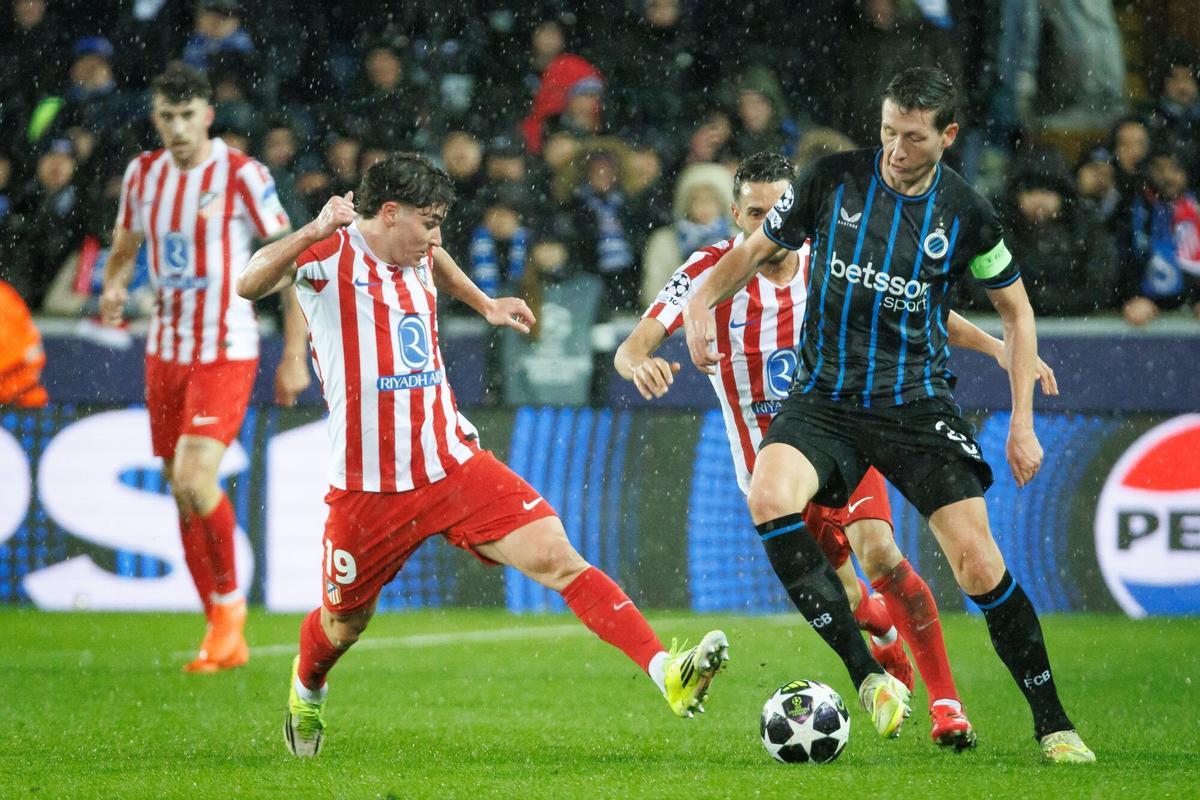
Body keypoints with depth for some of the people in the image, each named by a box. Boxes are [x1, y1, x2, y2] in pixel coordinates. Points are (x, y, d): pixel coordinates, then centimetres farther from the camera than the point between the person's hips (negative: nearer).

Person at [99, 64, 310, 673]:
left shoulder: (242, 176, -11)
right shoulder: (142, 174, 5)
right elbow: (125, 247, 19)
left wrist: (294, 355, -8)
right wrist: (113, 289, -6)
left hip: (226, 353, -6)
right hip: (165, 349, 6)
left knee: (195, 479, -21)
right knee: (183, 497, 7)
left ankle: (230, 600, 2)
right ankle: (224, 639, 16)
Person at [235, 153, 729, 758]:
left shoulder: (417, 258, 11)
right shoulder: (328, 255, -10)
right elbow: (249, 285, -30)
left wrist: (485, 305, 37)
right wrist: (314, 231, -40)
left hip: (455, 465, 4)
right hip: (368, 486, -4)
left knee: (556, 557, -14)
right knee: (345, 622, 14)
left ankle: (667, 674, -26)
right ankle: (305, 691, 50)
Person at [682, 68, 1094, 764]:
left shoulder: (966, 213, -3)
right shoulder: (833, 180, -2)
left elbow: (1016, 309, 10)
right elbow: (756, 249, 10)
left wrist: (1023, 423, 5)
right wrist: (704, 298, -10)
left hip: (918, 403, -1)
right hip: (826, 397, 1)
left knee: (979, 563, -12)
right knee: (769, 498, -30)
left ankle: (1053, 724, 5)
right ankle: (868, 675, -23)